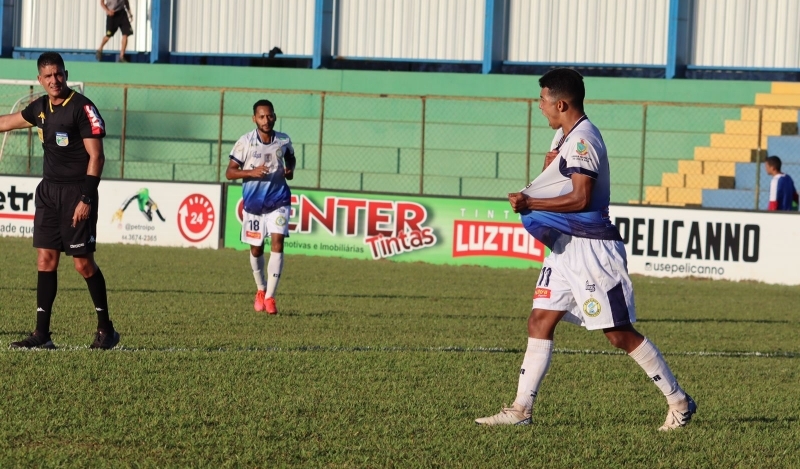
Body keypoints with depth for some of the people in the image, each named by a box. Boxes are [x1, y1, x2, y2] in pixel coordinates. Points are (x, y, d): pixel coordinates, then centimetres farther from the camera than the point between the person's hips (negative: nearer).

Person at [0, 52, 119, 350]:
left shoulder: (82, 108, -11)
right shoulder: (41, 108, 10)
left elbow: (96, 156, -14)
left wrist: (86, 199, -20)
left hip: (76, 192, -7)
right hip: (48, 191, 7)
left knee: (83, 262, -6)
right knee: (46, 259, 2)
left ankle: (106, 330, 6)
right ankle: (42, 334, 3)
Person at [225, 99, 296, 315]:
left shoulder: (284, 141, -3)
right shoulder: (245, 142, -10)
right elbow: (230, 172, -8)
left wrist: (290, 169, -2)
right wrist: (252, 172, -25)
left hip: (278, 201, 0)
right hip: (253, 203, 0)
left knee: (277, 242, -15)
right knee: (256, 249, 11)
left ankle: (270, 296, -13)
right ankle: (261, 290, 36)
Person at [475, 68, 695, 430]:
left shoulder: (582, 140, -16)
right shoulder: (564, 136, 15)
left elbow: (580, 198, -22)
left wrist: (529, 203, -18)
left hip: (592, 247, -10)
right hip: (565, 245, 10)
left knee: (620, 334, -5)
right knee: (539, 322, 4)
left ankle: (679, 402, 4)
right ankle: (521, 409, 5)